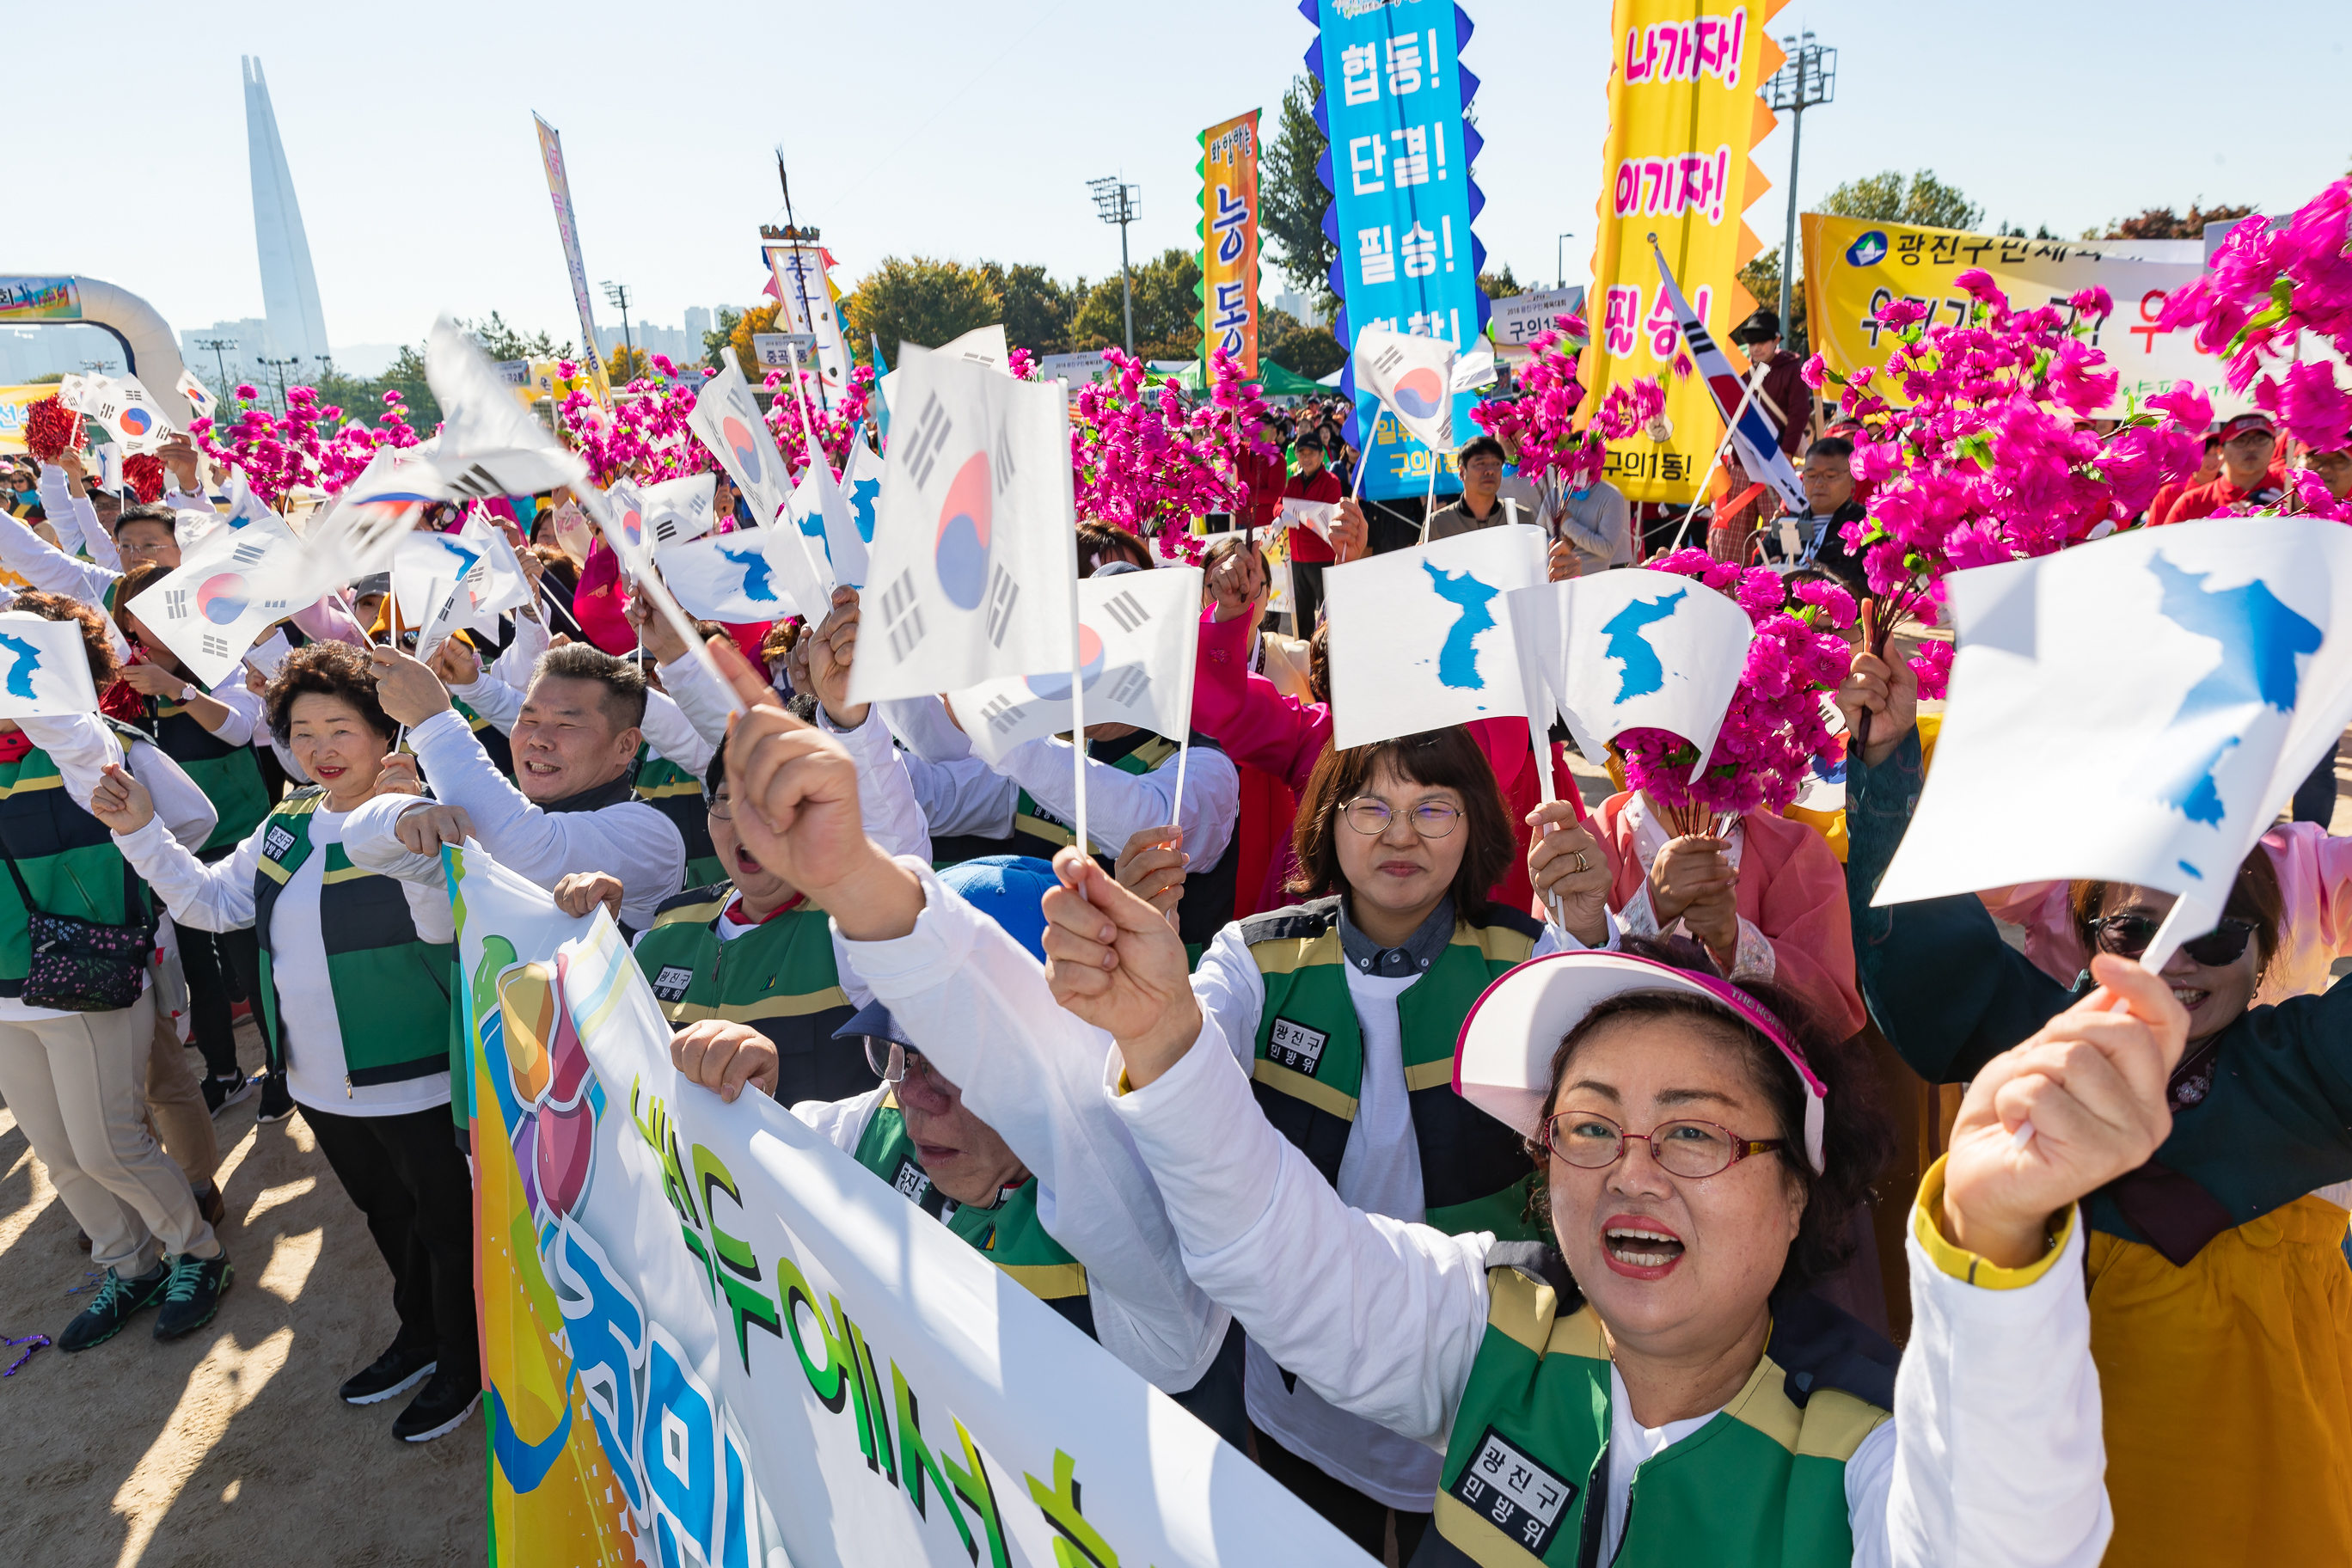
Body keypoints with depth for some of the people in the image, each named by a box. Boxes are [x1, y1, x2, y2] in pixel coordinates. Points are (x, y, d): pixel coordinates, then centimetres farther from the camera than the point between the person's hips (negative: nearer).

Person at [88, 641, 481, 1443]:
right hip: (320, 1083, 8)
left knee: (447, 1223, 11)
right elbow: (212, 901, 13)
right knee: (386, 1214, 26)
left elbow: (442, 924, -34)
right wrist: (140, 832, 1)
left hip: (415, 1083, -8)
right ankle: (420, 1335, 48)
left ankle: (463, 1363, 32)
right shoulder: (289, 822, 5)